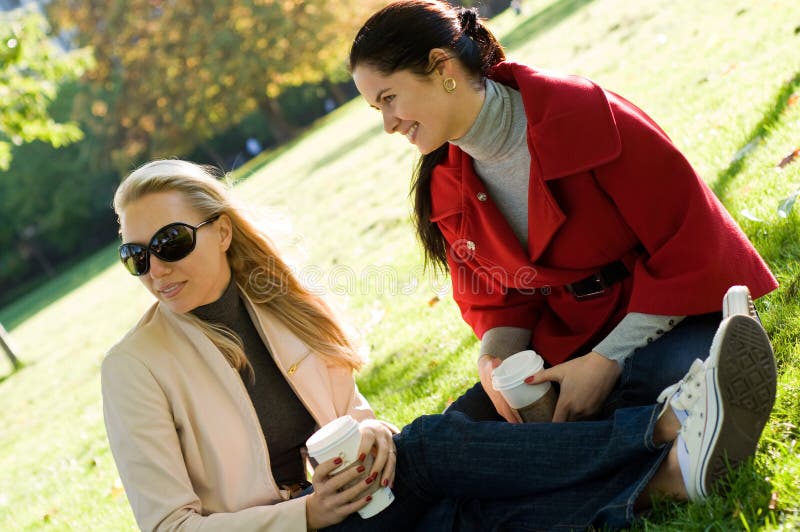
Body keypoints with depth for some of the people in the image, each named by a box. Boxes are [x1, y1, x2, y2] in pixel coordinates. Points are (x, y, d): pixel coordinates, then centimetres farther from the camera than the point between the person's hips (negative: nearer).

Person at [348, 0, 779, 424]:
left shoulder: (582, 112, -18)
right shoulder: (447, 189, 0)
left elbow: (689, 246, -17)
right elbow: (495, 298, 10)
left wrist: (608, 360, -22)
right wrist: (495, 358, -14)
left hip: (673, 317, -6)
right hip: (570, 345, 6)